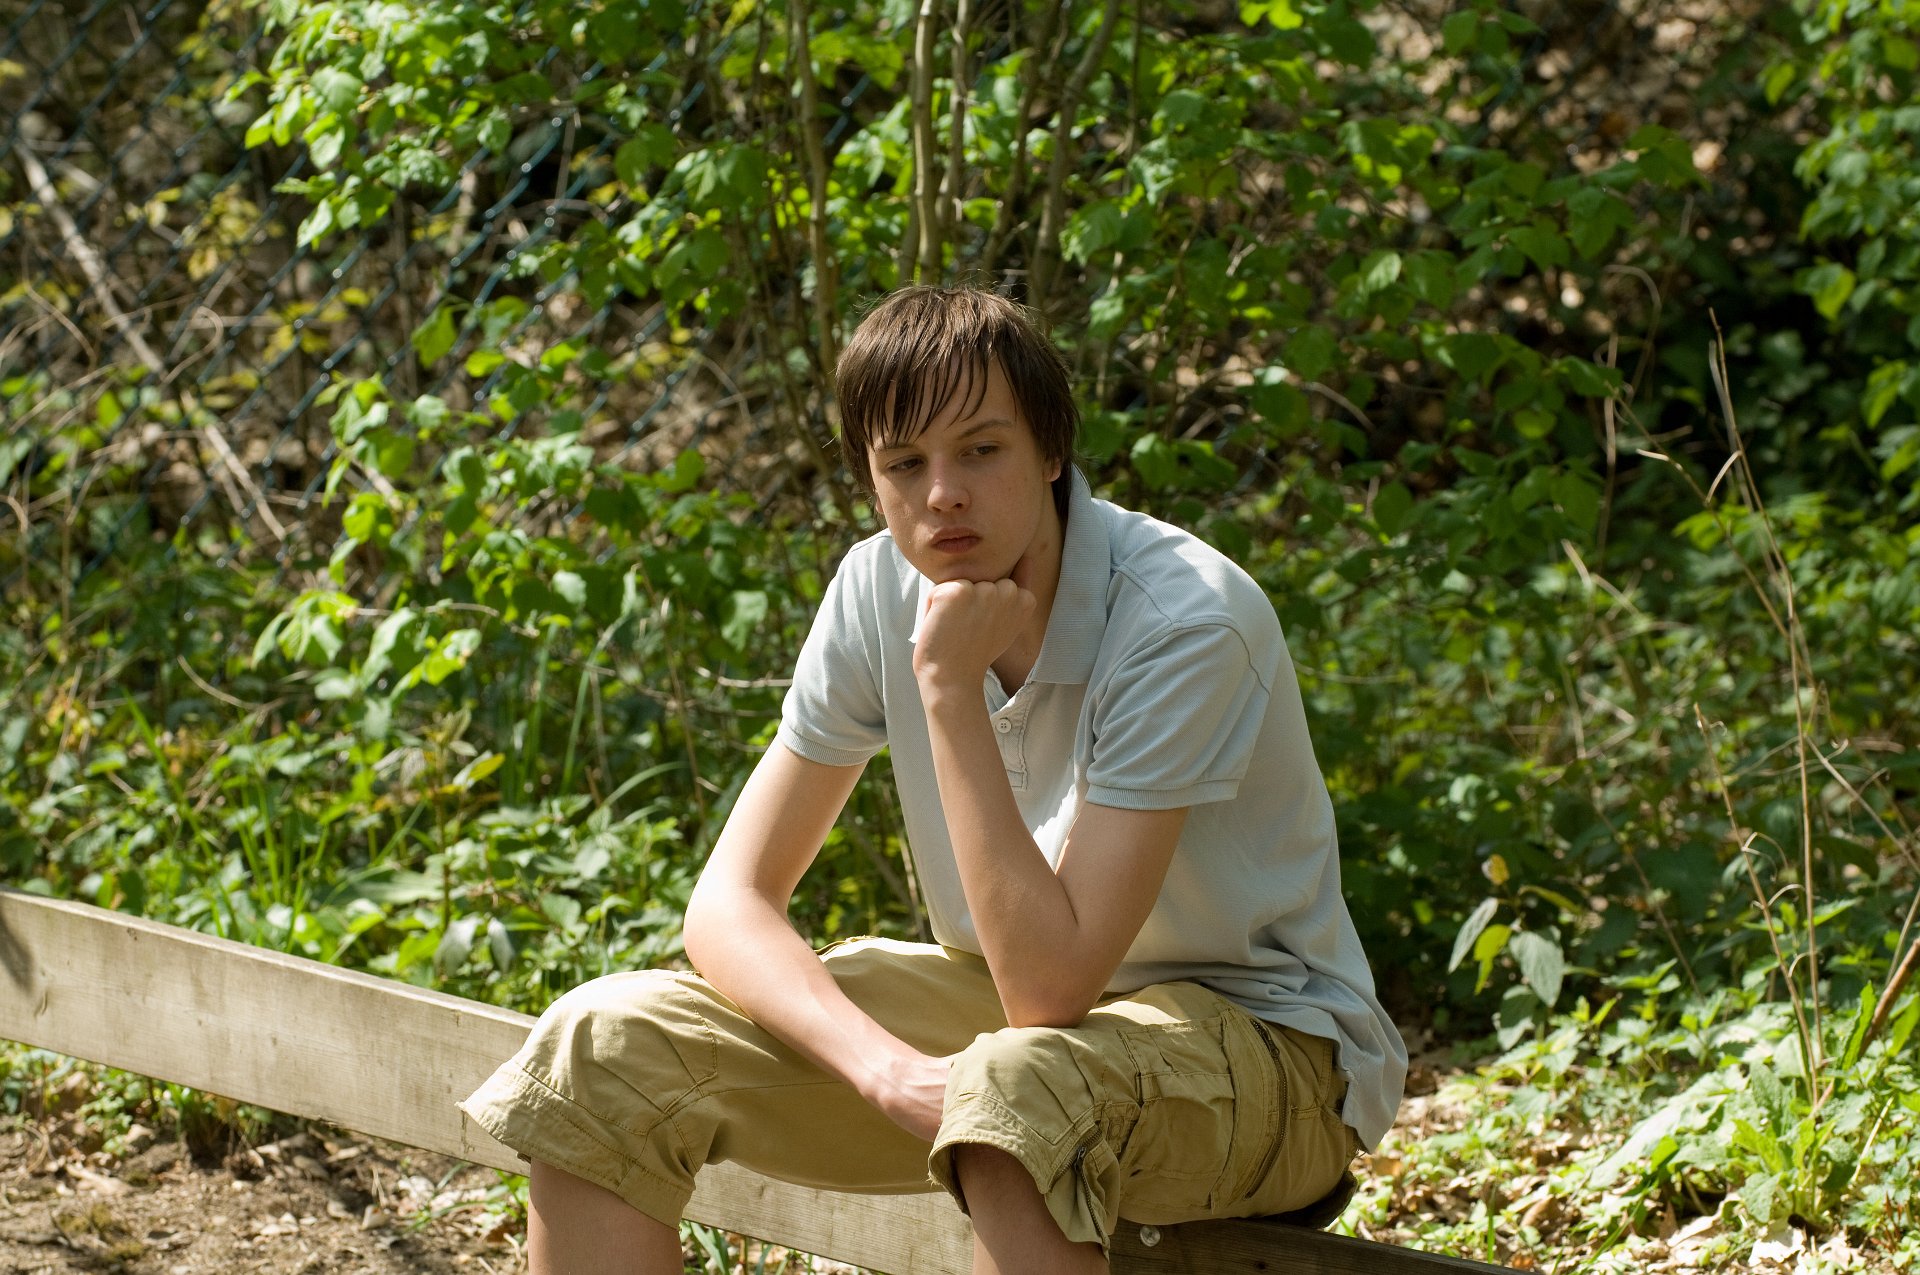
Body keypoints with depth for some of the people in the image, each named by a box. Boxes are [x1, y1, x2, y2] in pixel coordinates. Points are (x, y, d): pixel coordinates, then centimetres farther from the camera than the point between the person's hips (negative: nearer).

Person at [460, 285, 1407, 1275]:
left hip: (1263, 1040, -6)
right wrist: (889, 1070, -26)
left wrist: (951, 687, -30)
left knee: (1025, 1082, -42)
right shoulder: (882, 590, -6)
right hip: (1017, 1008, 6)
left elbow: (1051, 984, -29)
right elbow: (732, 898, -6)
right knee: (606, 1045, -10)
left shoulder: (1185, 622, -24)